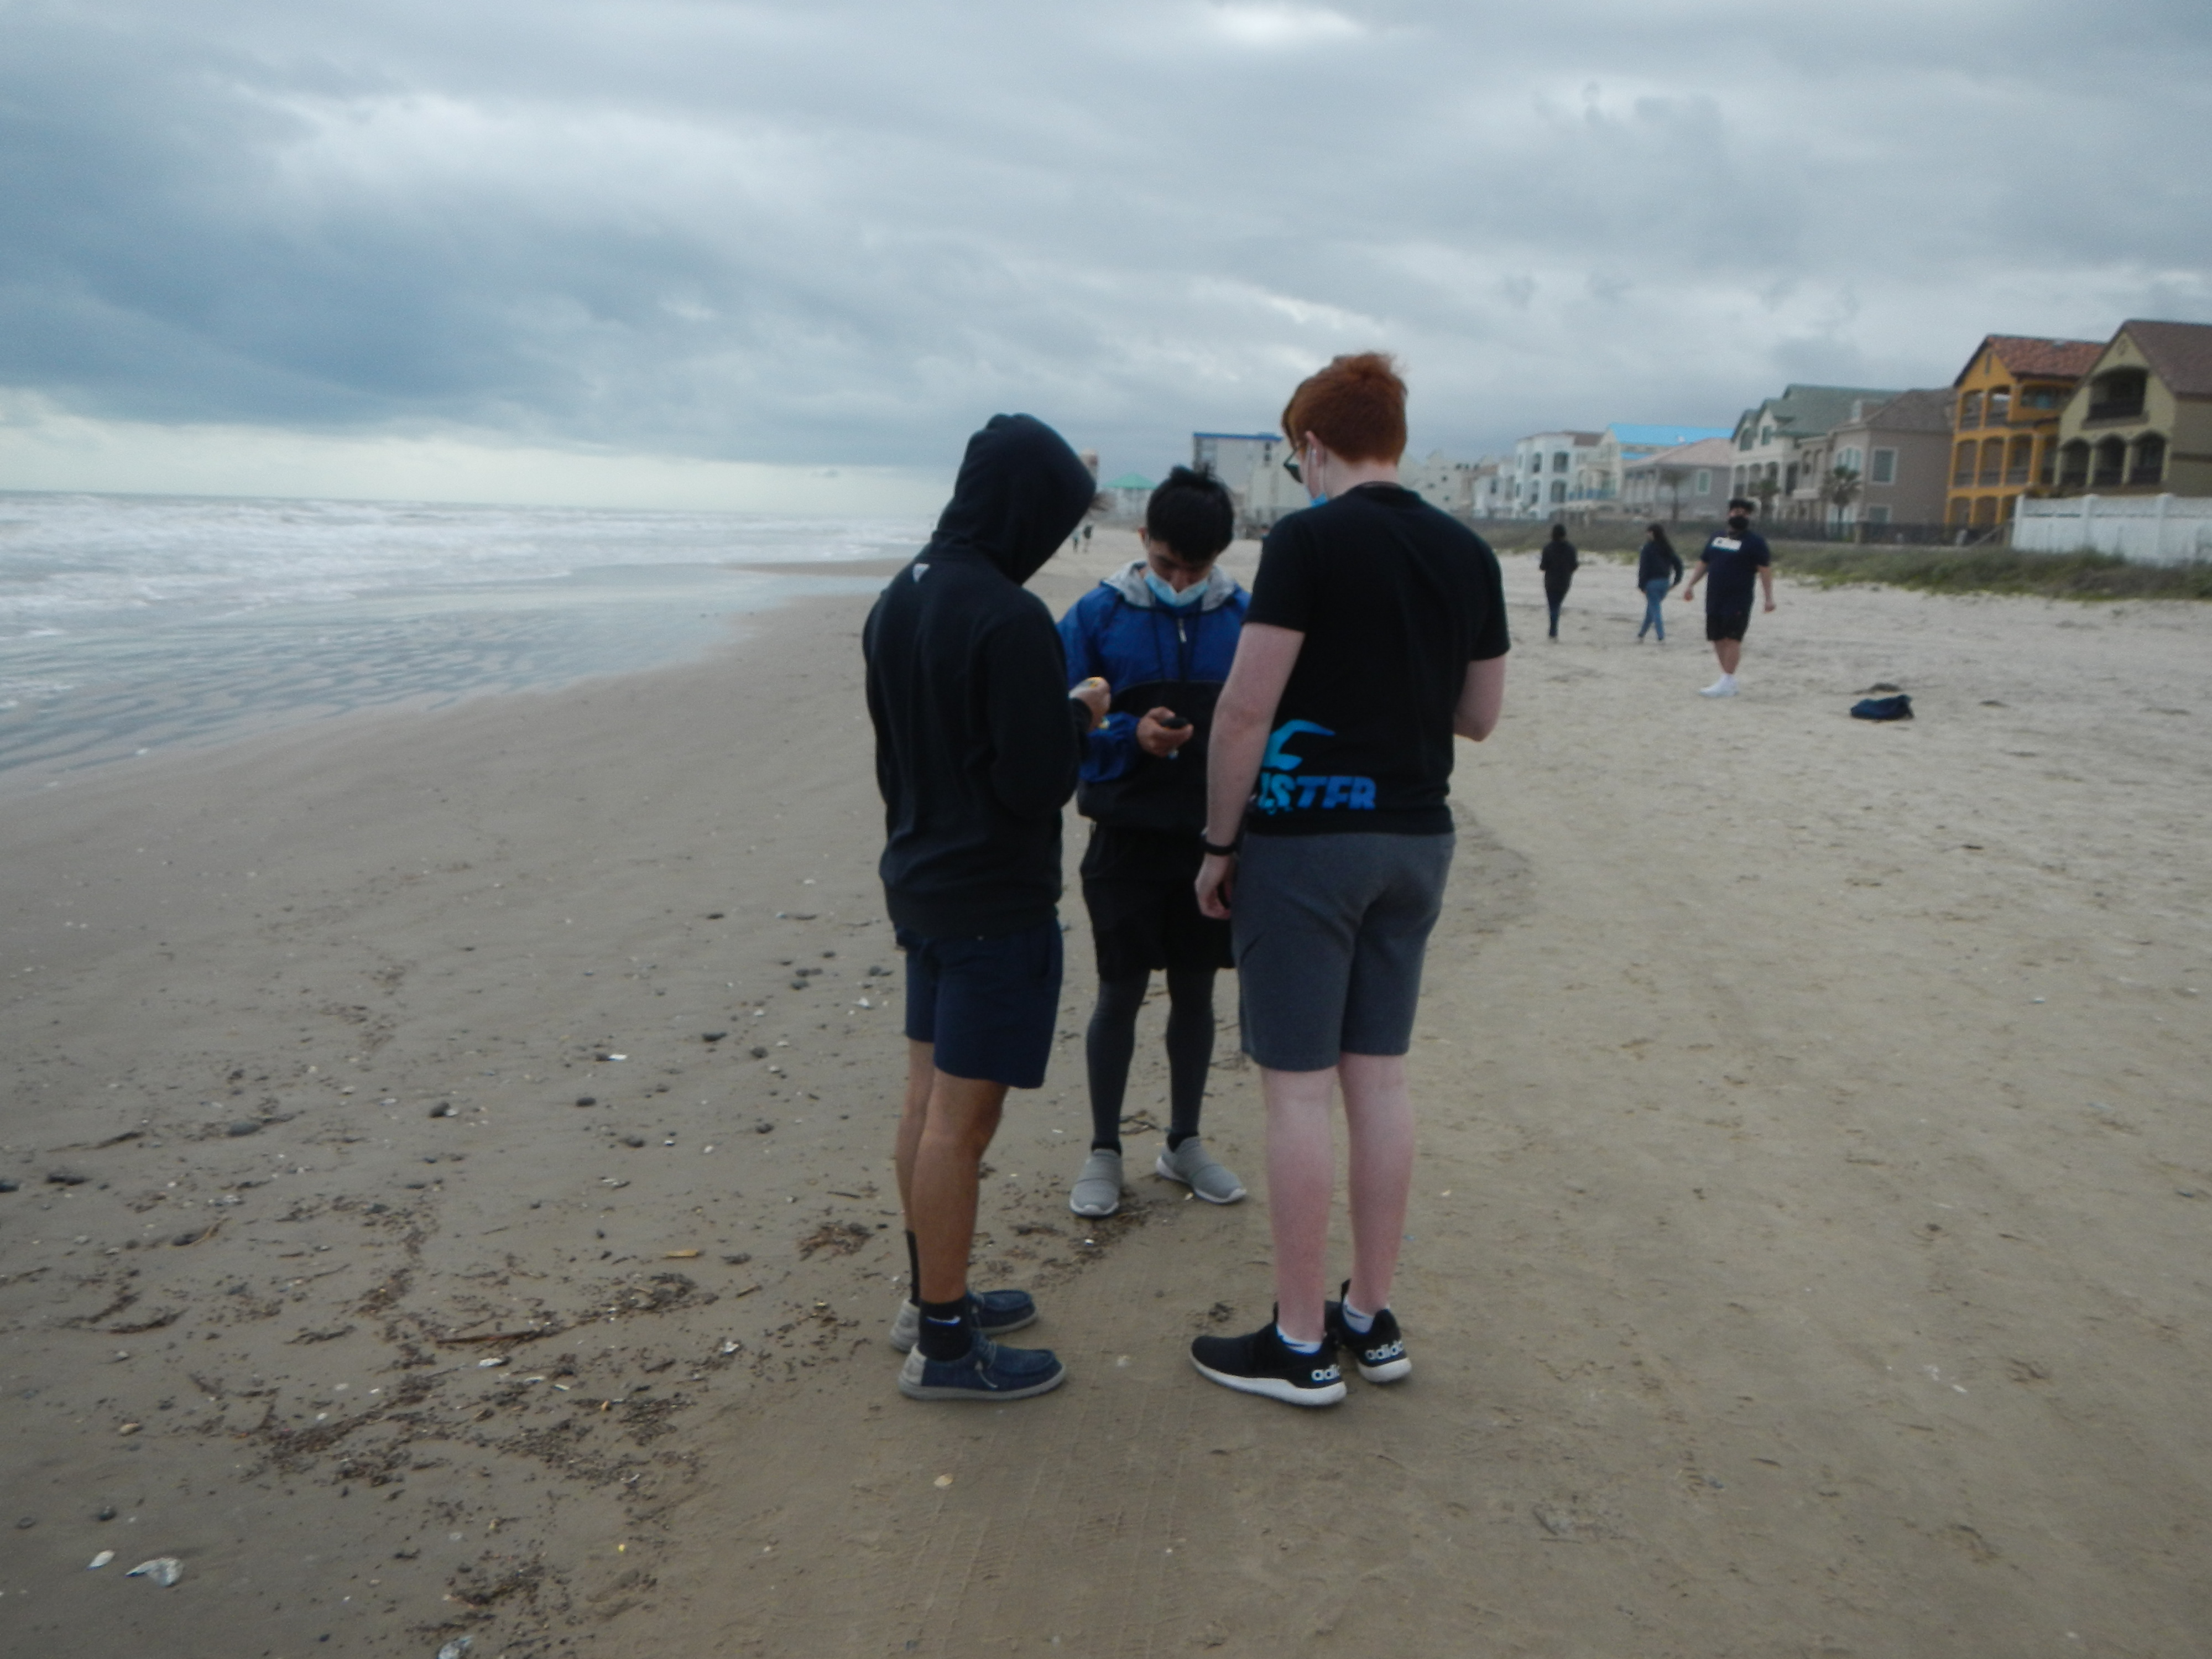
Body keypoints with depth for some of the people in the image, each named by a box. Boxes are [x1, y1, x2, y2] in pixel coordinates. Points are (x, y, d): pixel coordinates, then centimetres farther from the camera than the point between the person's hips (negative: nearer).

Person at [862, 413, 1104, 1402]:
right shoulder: (1009, 619, -22)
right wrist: (1079, 714, -4)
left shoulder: (897, 600, 7)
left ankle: (930, 1298, 31)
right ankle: (943, 1346, 11)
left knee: (929, 1098, 17)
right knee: (962, 1116, 0)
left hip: (917, 880, 9)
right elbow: (1038, 783, -21)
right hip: (995, 900, -9)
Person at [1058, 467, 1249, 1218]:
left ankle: (1184, 1142, 29)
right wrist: (1130, 736, -21)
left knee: (1195, 990, 12)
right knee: (1120, 991, 3)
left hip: (1213, 837, 2)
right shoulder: (1098, 615, -5)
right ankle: (1104, 1151, 20)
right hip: (1128, 837, -2)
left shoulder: (1244, 618, -1)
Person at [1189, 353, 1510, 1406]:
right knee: (1379, 1078, 13)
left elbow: (1247, 707, -15)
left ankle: (1301, 1346, 11)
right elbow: (1479, 716, 13)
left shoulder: (1310, 539, -12)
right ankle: (1371, 1320, 24)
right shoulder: (1469, 555, 7)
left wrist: (1220, 843, -7)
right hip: (1416, 841, 7)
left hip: (1305, 840, -6)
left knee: (1298, 1089, 1)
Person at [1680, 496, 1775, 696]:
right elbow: (1703, 563, 25)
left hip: (1738, 600, -7)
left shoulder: (1755, 541, -1)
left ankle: (1726, 683, -11)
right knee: (1718, 639, 6)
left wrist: (1769, 597, -16)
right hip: (1715, 598, 7)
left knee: (1732, 638, -11)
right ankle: (1729, 682, 15)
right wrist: (1691, 585, 14)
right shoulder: (1716, 538, 19)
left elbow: (1765, 568, -8)